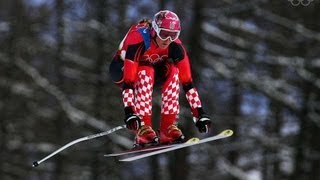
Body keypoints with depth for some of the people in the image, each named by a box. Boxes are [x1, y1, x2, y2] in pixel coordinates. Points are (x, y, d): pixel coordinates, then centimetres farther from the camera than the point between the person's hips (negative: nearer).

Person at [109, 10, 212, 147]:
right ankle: (142, 128, -36)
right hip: (121, 69, -4)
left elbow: (187, 82, -23)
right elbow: (128, 81, -42)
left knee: (173, 70, -25)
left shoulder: (174, 45, -23)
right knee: (146, 72, -36)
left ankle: (168, 126, -24)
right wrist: (129, 112, -52)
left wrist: (199, 113, -29)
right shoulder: (138, 40, -36)